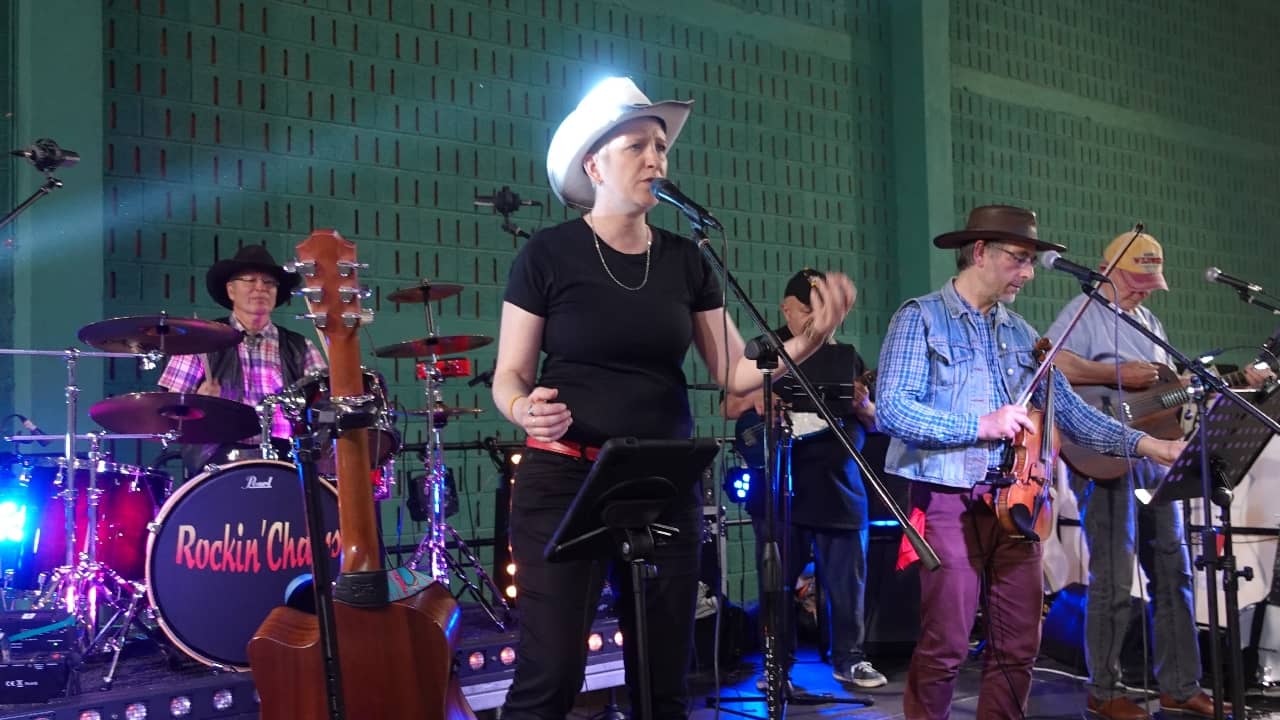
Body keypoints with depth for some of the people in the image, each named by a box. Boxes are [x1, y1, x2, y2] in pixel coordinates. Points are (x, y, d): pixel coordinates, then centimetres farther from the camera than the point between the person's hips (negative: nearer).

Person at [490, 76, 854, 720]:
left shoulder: (685, 260, 7)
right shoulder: (549, 253, -4)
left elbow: (735, 370, 6)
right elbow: (509, 374, -2)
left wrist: (807, 339, -11)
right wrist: (525, 410, -24)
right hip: (566, 480, -4)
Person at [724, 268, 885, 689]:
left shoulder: (847, 357, 12)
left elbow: (876, 422, 14)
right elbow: (729, 408, 5)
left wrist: (862, 406, -9)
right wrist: (754, 398, -16)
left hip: (839, 485, 2)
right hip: (778, 486, -2)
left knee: (847, 580, 6)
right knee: (778, 581, 4)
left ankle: (849, 659, 18)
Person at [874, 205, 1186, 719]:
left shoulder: (1020, 333, 16)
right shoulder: (921, 318, -3)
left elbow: (1069, 411, 12)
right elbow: (890, 409, -14)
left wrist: (1145, 443, 1)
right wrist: (981, 425, -19)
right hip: (950, 500, -6)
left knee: (1018, 646, 8)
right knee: (945, 646, -3)